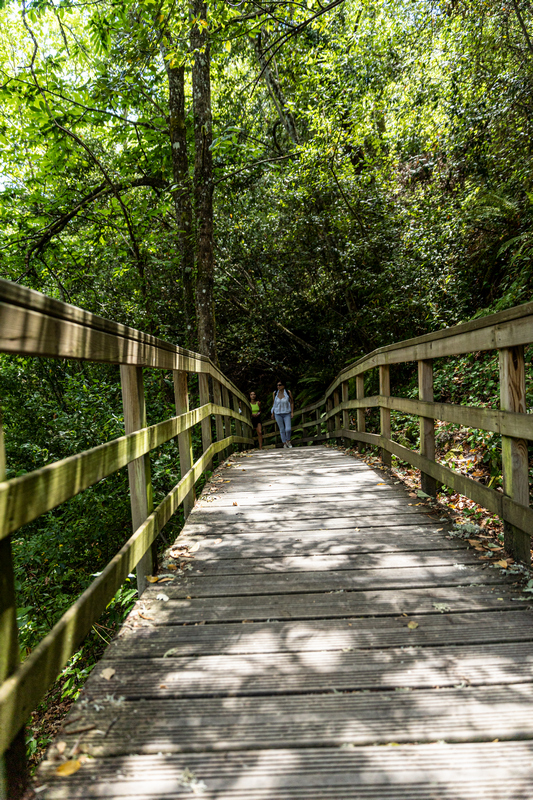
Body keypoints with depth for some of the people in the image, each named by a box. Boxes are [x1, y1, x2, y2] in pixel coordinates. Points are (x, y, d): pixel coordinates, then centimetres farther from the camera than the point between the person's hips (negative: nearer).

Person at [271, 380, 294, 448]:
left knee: (288, 429, -11)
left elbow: (292, 402, -4)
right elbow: (273, 403, 7)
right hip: (278, 414, 1)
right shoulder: (275, 393, -4)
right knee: (282, 429, 4)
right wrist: (273, 413, 8)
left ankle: (288, 441, 17)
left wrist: (292, 412, -9)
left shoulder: (288, 392, -10)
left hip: (287, 414, -1)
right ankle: (284, 444, 15)